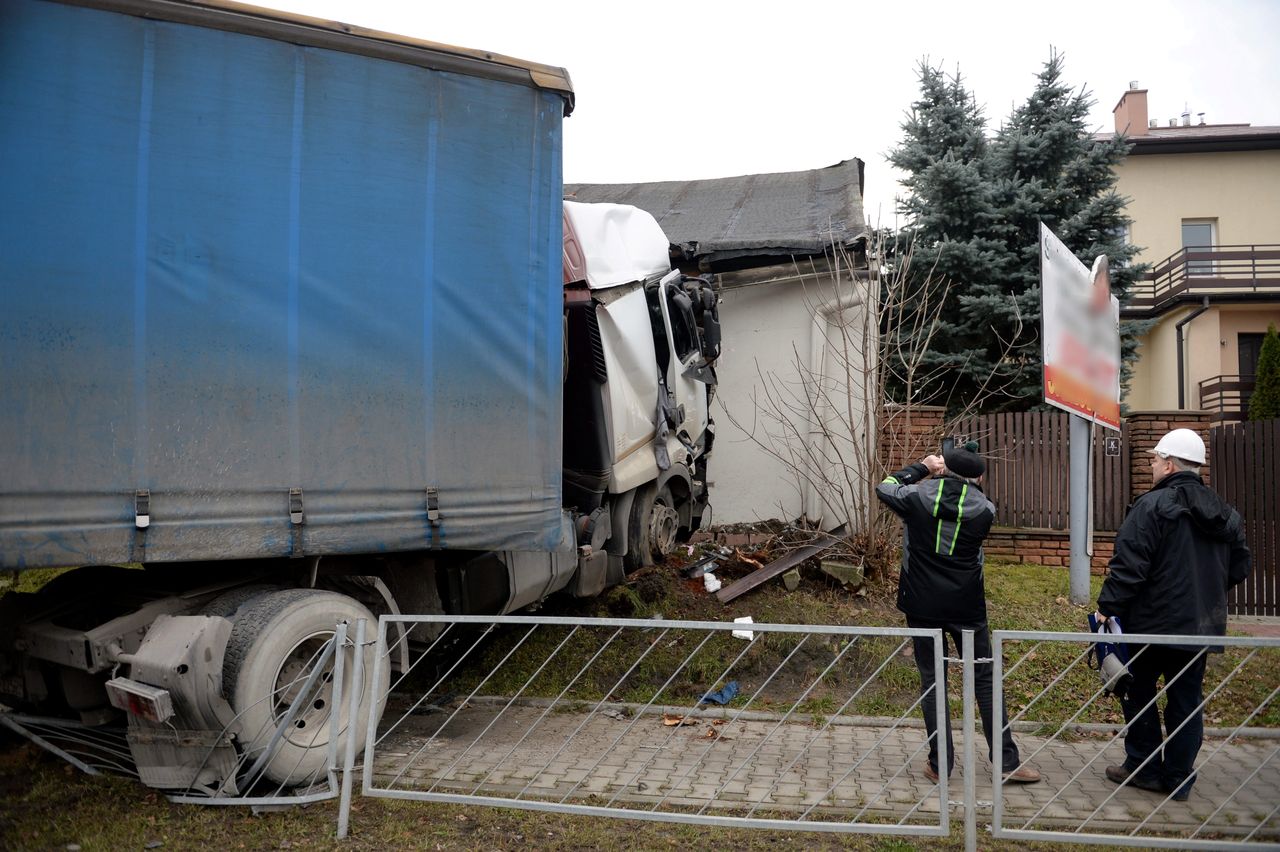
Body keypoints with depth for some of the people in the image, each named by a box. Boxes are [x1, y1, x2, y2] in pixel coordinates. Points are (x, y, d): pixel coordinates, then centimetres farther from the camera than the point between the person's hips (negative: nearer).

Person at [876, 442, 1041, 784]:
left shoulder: (918, 496, -9)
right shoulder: (984, 509, -7)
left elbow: (884, 487, 9)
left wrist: (922, 467, 15)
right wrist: (965, 480, 13)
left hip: (923, 605, 0)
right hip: (967, 606, 0)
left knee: (931, 681, 9)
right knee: (985, 680, 11)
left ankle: (940, 764, 13)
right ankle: (1008, 762, 17)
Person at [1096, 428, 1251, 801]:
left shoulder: (1153, 505, -16)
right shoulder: (1225, 514, 7)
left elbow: (1129, 565, -20)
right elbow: (1239, 567, 15)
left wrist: (1107, 608, -15)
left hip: (1153, 622, -6)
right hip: (1201, 626, 6)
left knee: (1138, 693, 9)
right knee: (1186, 700, 12)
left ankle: (1143, 768, 17)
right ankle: (1178, 779, 18)